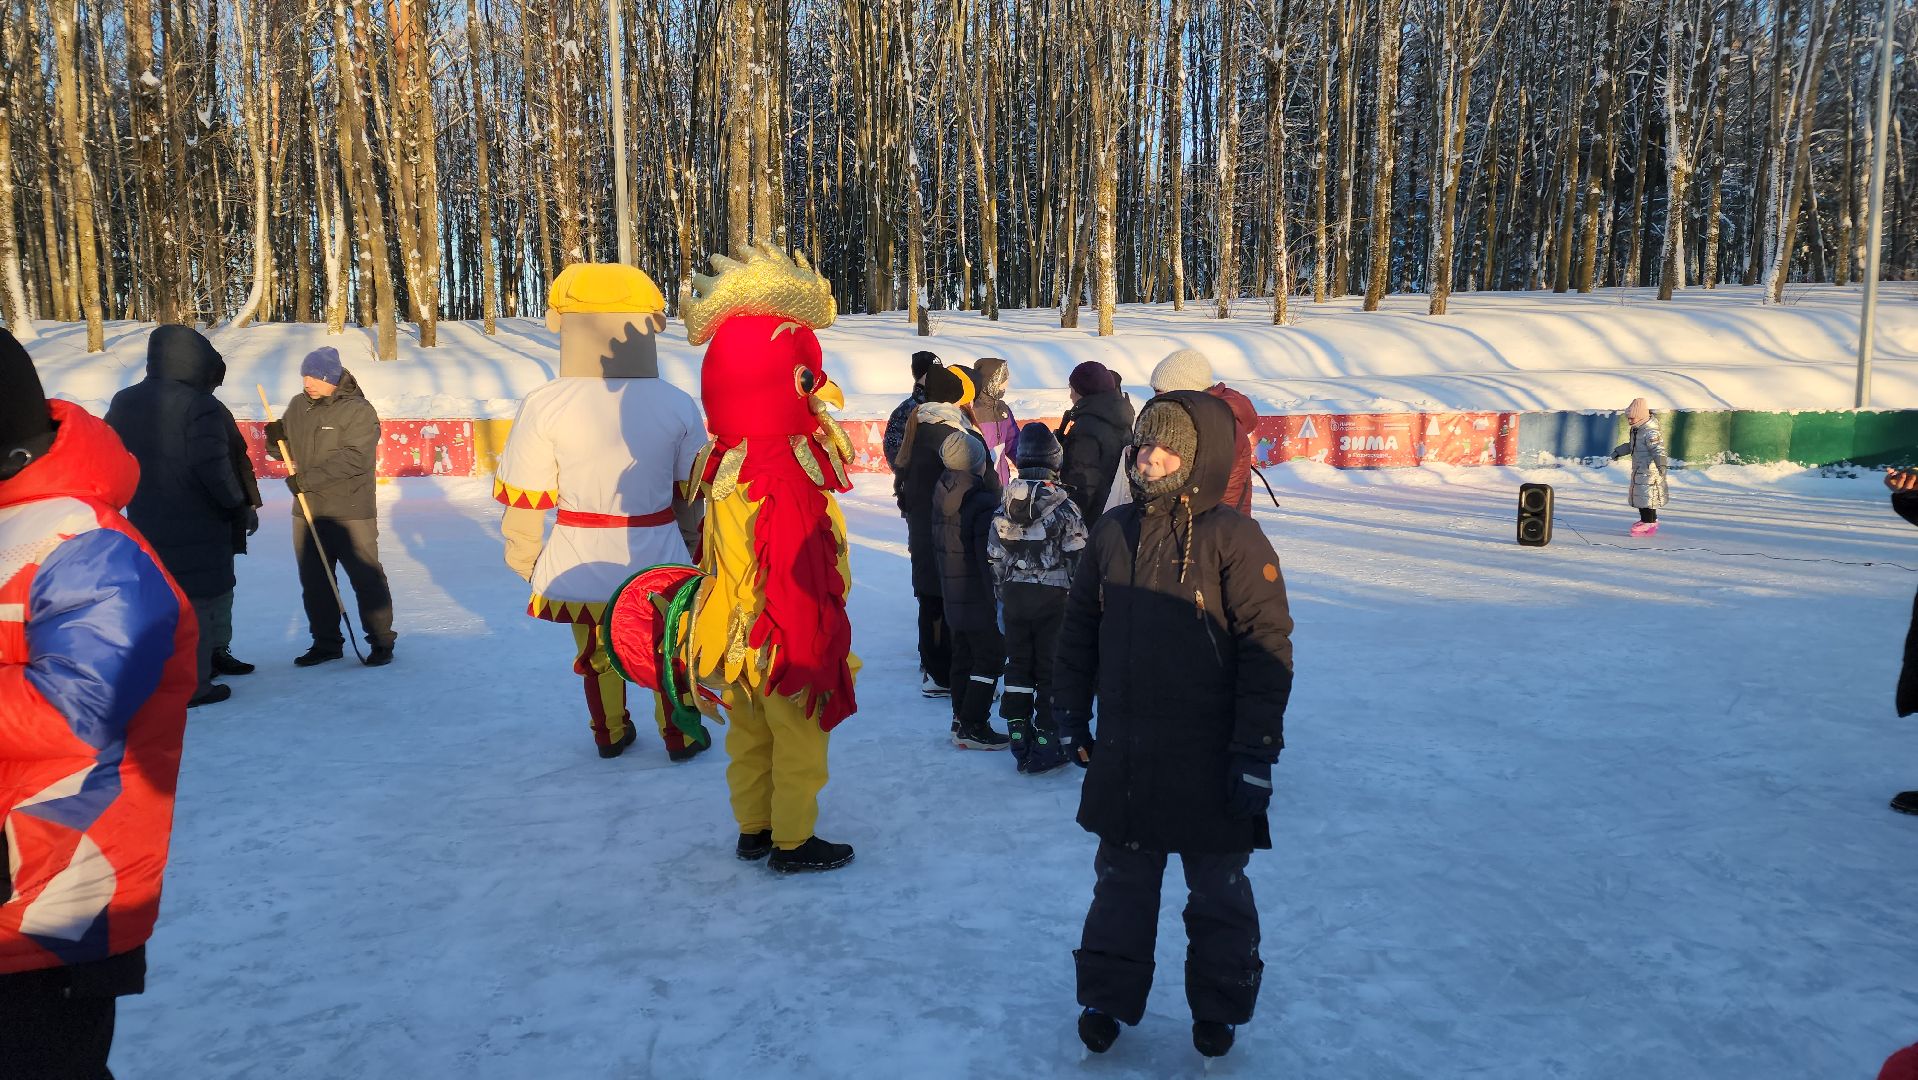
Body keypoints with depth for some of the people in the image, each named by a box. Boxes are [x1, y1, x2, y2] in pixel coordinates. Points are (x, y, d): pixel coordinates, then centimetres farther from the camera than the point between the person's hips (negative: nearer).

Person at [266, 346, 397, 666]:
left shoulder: (358, 411, -10)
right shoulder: (298, 407, 10)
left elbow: (353, 459, -21)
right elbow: (288, 450, 17)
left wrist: (308, 478, -23)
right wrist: (276, 440, -7)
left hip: (351, 512, -7)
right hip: (307, 510, 7)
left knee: (366, 578, -1)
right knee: (313, 581, 13)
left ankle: (381, 641, 11)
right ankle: (325, 642, 26)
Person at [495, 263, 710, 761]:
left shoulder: (545, 406, -16)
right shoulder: (678, 404, -11)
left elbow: (523, 497, -9)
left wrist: (524, 556, 8)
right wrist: (691, 542, 17)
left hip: (581, 564, 0)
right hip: (659, 561, 0)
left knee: (595, 653, 23)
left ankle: (610, 735, 40)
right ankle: (679, 736, 34)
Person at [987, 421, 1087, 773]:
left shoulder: (1004, 507, 1)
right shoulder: (1063, 506, -13)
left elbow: (995, 558, 7)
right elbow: (1078, 558, -11)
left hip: (1014, 597, 4)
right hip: (1053, 598, -4)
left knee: (1018, 664, 13)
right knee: (1051, 669, 5)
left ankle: (1019, 738, 18)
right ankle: (1046, 741, 9)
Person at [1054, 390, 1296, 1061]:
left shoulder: (1234, 539, -12)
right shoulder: (1113, 532, 2)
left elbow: (1267, 647, -11)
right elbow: (1079, 629, 12)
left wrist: (1256, 751, -13)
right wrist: (1071, 715, 11)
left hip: (1209, 761, -3)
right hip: (1123, 755, 4)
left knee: (1218, 890, 14)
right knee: (1121, 883, 17)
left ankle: (1218, 1007, 34)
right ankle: (1107, 999, 34)